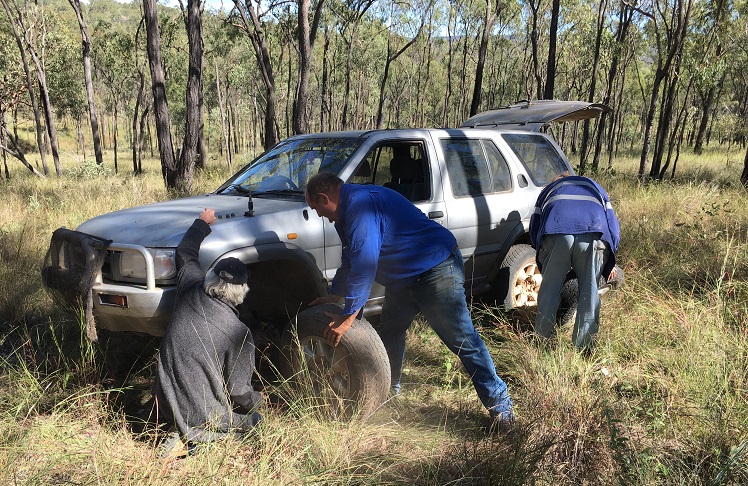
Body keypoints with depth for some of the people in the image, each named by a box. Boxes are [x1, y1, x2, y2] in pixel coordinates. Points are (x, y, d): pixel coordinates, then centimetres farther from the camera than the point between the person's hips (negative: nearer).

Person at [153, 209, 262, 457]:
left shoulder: (190, 292, -11)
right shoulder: (238, 334, -24)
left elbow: (185, 253, 11)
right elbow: (239, 393, -16)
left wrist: (202, 222, 25)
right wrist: (256, 400, 7)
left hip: (166, 404, 6)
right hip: (203, 414, -6)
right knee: (252, 418, 22)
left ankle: (187, 432, 7)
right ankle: (197, 436, -1)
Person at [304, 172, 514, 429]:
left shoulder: (361, 205, -23)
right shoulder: (348, 210, 12)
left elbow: (365, 265, -28)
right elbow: (351, 260, 25)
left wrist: (347, 316, -23)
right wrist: (333, 295, 25)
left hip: (437, 271, -11)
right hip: (405, 277, 11)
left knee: (463, 341, -7)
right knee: (389, 331, 18)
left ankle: (500, 405, 3)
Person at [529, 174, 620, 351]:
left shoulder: (548, 189, 38)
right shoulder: (595, 187, 41)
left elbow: (534, 228, 30)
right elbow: (613, 225, 32)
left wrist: (542, 262, 41)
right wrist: (610, 263, 37)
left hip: (555, 233, 0)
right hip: (593, 235, 1)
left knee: (549, 289, 10)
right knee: (589, 290, 8)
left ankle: (543, 337, 15)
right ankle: (584, 344, 9)